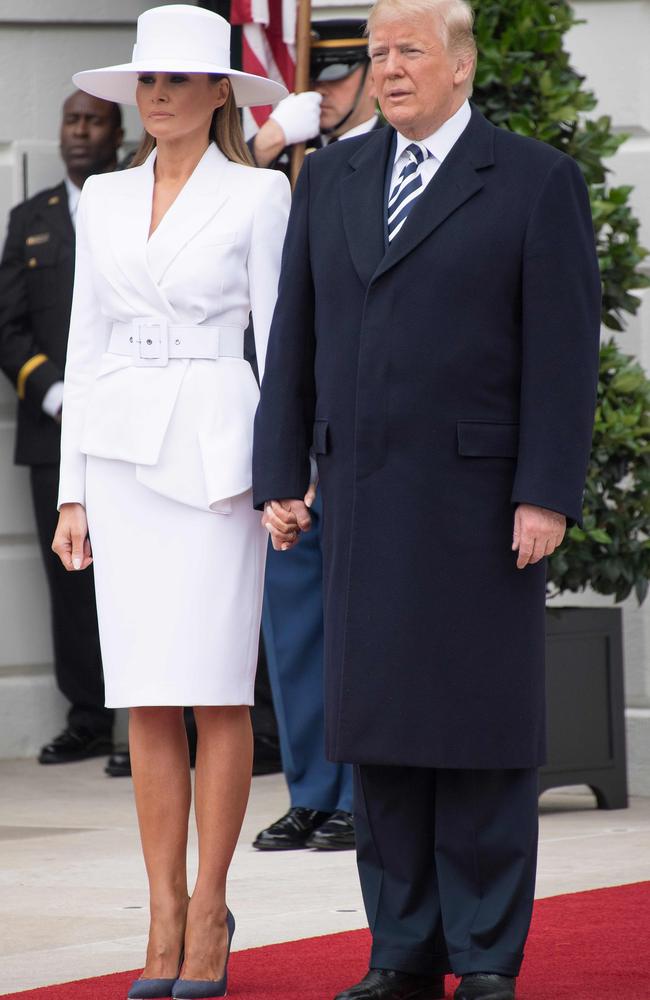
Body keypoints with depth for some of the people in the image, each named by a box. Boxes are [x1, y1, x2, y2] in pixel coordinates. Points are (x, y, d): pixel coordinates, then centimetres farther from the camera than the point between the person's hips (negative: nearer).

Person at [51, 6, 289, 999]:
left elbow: (278, 334, -2)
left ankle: (210, 912, 4)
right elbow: (87, 341, 12)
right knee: (148, 699, 2)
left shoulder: (258, 194, 0)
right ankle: (165, 920, 6)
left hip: (216, 449, -4)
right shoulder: (103, 201, 11)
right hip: (120, 452, 4)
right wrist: (72, 491, 8)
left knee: (216, 690, -5)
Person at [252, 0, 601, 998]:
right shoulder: (331, 179, 12)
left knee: (483, 731, -1)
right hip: (364, 502, 5)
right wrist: (279, 477, 6)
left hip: (479, 498, -5)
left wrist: (547, 495, -13)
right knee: (379, 729, 6)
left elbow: (563, 351, -7)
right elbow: (294, 339, 13)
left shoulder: (536, 181, -2)